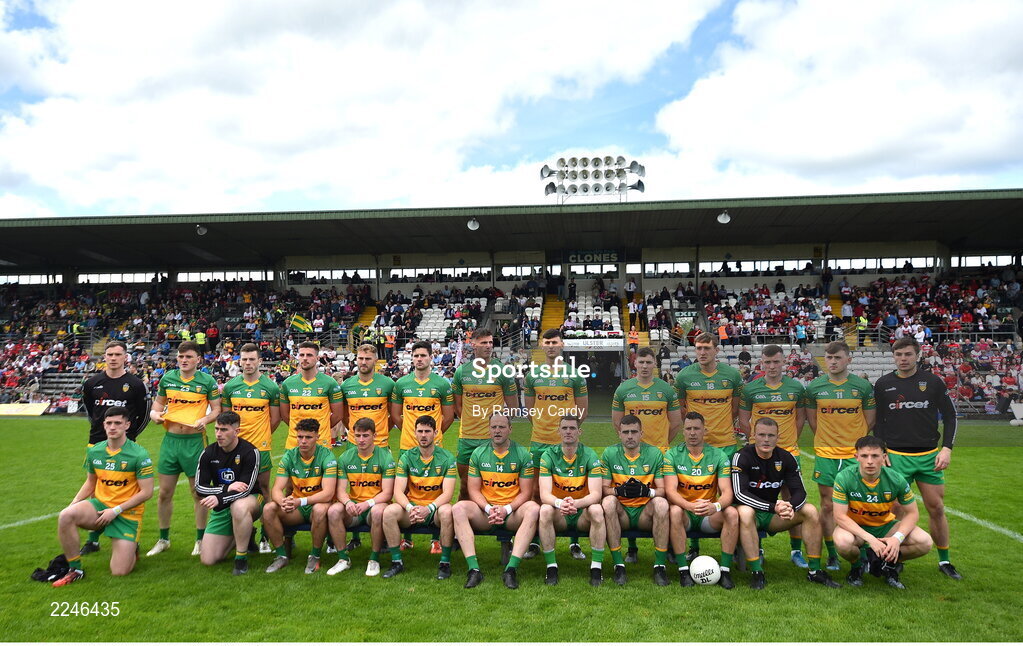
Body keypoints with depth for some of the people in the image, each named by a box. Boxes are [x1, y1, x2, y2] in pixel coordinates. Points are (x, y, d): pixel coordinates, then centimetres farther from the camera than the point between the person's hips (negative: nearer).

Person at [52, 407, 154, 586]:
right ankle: (75, 570, -8)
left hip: (127, 513, -4)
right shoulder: (94, 451, 1)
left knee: (120, 572, -10)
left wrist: (115, 511, -16)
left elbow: (146, 492, -13)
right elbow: (90, 482, 17)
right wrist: (74, 503, 0)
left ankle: (131, 547, 28)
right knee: (66, 516, -29)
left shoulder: (140, 455, -15)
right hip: (100, 504, 4)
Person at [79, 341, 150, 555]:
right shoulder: (92, 383, 4)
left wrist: (131, 433, 4)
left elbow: (144, 413, 4)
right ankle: (93, 540, 21)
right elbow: (88, 407, 20)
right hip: (97, 442, 3)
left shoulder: (136, 384, -4)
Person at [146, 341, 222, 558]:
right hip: (170, 439, 3)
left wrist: (204, 420, -19)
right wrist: (155, 414, -3)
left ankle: (200, 540, 18)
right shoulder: (167, 378, 7)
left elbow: (217, 409, -1)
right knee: (165, 492, 9)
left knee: (199, 492, 5)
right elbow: (158, 403, 18)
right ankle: (163, 539, 26)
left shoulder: (207, 381, -3)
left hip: (195, 440, -3)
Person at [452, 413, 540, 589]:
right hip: (484, 513, 1)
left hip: (512, 512, -1)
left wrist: (507, 509, -16)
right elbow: (474, 490, 4)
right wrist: (489, 508, -14)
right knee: (459, 508, -27)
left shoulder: (523, 454, 2)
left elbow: (526, 492, -1)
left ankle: (511, 569, -34)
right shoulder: (478, 453, 6)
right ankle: (474, 569, -31)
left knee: (533, 508, -32)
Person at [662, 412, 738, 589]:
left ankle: (725, 570, -17)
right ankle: (683, 570, -24)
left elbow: (727, 491, -9)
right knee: (674, 511, -34)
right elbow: (670, 491, -16)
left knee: (732, 513, -27)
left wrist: (716, 506, -33)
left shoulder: (718, 455, -1)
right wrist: (690, 506, -35)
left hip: (710, 515, 2)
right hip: (684, 511, -1)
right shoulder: (672, 455, -5)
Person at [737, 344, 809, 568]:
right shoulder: (750, 389, 0)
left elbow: (800, 419, 12)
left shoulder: (796, 388, 3)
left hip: (789, 451, 1)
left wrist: (790, 441, 7)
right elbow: (743, 420, 7)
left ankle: (796, 550, 17)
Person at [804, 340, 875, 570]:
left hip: (855, 454, -1)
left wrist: (855, 440, 8)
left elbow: (870, 420, 7)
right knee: (827, 505, 4)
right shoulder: (814, 387, 1)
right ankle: (832, 555, 16)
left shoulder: (863, 386, -2)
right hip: (825, 454, 1)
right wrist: (827, 440, 8)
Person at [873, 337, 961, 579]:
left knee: (936, 508, 6)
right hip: (896, 456, -1)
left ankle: (944, 561, 21)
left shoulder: (933, 382, 2)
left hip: (929, 456, 1)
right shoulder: (882, 384, 2)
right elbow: (877, 422, 7)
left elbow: (949, 416, 6)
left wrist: (946, 448, -4)